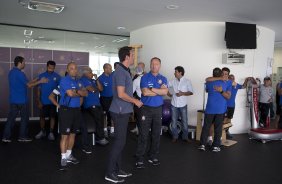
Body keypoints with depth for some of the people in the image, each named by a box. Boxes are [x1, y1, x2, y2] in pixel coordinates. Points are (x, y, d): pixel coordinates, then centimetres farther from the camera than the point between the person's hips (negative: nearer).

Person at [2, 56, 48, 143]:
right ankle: (22, 136, 12)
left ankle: (6, 136, 10)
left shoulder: (11, 72, 12)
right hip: (21, 100, -8)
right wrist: (40, 81, -3)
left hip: (13, 99, 8)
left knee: (11, 117, 9)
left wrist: (36, 79, 18)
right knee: (24, 118, 5)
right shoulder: (20, 73, -17)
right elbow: (29, 85, -13)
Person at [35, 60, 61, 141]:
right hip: (44, 101, 1)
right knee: (42, 116, 10)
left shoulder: (57, 76, -5)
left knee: (52, 116, 6)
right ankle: (42, 131, 28)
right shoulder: (41, 76, -2)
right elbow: (39, 89, 0)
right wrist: (38, 101, -3)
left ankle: (51, 133, 18)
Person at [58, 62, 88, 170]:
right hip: (66, 110, -7)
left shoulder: (77, 81, 15)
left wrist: (76, 91, -11)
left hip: (76, 110, 7)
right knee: (65, 135, -5)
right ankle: (63, 158, 3)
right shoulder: (64, 80, -8)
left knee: (73, 134, 13)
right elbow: (70, 94, -20)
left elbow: (85, 93, 8)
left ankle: (69, 155, 26)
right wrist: (80, 93, -2)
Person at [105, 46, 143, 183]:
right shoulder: (121, 72, -17)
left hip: (123, 110, 10)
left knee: (120, 140, 14)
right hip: (120, 111, -10)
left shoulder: (125, 71, 13)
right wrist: (135, 101, -12)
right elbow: (121, 94, -23)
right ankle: (110, 173, 7)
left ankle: (117, 169, 25)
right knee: (120, 141, -4)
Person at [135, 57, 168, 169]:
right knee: (143, 134, -3)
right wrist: (159, 91, -7)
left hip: (158, 109, 4)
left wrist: (152, 89, -13)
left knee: (156, 134, 10)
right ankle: (139, 159, 4)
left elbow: (165, 92, -9)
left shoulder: (163, 79, 8)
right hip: (146, 108, -4)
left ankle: (153, 157, 23)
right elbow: (145, 92, -16)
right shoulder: (144, 77, -2)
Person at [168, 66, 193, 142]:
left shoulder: (187, 81, -6)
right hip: (174, 105, 2)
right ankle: (175, 136, 22)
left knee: (184, 122, 7)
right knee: (174, 122, 9)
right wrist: (168, 93, 2)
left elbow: (191, 92, -6)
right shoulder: (173, 81, 2)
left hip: (183, 105, -2)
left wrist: (182, 93, -18)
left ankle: (185, 137, 21)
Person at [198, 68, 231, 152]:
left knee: (206, 127, 6)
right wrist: (221, 91, -14)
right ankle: (216, 146, 8)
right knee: (218, 128, 6)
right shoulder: (226, 84, 0)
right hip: (221, 110, 0)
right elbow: (228, 96, -5)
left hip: (210, 109, 0)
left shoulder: (208, 83, 2)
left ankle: (202, 144, 4)